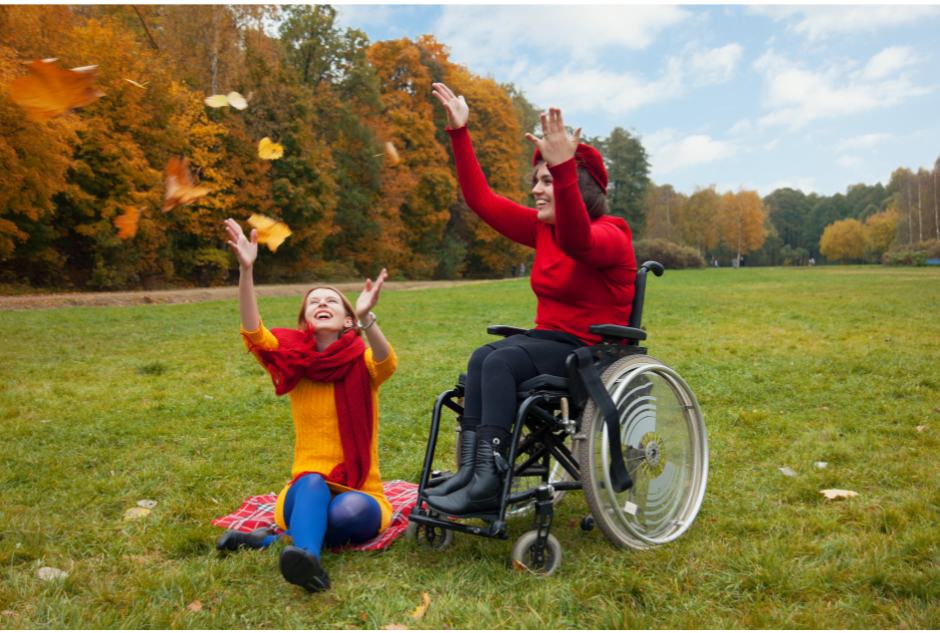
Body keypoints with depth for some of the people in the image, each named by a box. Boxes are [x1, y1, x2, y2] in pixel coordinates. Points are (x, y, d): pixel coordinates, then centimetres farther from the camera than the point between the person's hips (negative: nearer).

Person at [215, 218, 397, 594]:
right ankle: (308, 560, -51)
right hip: (306, 493, 1)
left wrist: (366, 318, -46)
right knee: (313, 482, -34)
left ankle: (273, 541, -20)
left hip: (360, 494, 0)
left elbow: (387, 364, -27)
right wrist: (246, 271, -29)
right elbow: (253, 334, -15)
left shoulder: (363, 366, -2)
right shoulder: (295, 365, 3)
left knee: (348, 510, -34)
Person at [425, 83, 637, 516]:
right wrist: (459, 132, 4)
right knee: (482, 359, -22)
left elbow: (577, 241, -38)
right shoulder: (541, 229, 9)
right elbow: (482, 200, 8)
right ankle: (473, 468, -28)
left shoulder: (610, 237, -13)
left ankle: (487, 480, -31)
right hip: (549, 340, 7)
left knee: (499, 361, -29)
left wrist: (563, 170, -50)